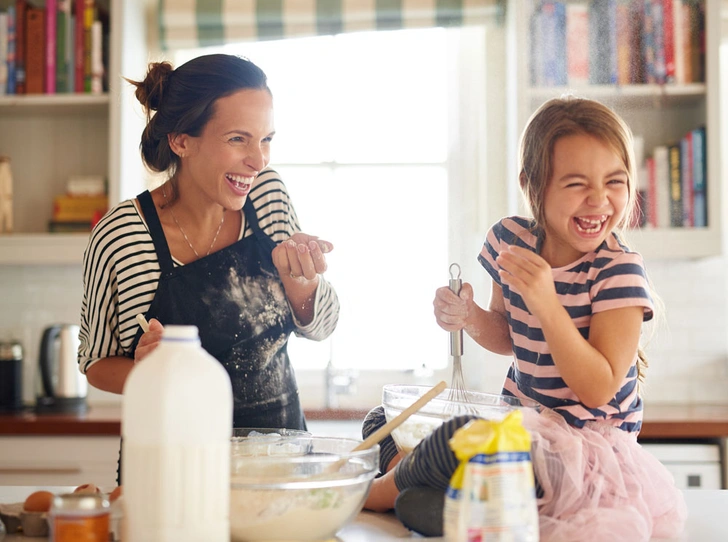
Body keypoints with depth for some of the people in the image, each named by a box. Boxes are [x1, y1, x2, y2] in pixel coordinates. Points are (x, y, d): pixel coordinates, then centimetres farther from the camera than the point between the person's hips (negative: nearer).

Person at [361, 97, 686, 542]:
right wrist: (471, 317, -8)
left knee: (461, 439, -30)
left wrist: (547, 304, -32)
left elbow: (599, 390, -24)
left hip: (586, 441, -6)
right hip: (518, 418, 7)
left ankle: (384, 490, -4)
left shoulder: (619, 271, -19)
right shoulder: (510, 239, -3)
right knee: (383, 423, 6)